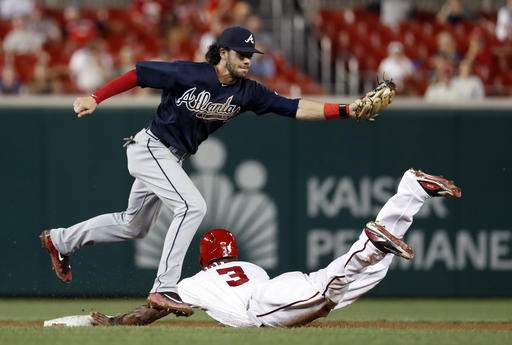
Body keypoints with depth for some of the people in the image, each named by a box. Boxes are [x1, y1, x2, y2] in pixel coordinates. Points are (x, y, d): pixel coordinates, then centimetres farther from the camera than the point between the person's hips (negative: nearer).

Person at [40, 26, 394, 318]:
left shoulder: (247, 92, -6)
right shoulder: (188, 74, -22)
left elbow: (294, 108, -12)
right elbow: (139, 73, -15)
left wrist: (347, 110, -21)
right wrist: (95, 98, -18)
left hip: (172, 159, 8)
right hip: (150, 147, -8)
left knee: (134, 226, 21)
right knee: (192, 205, -24)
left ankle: (62, 239, 39)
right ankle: (164, 290, -23)